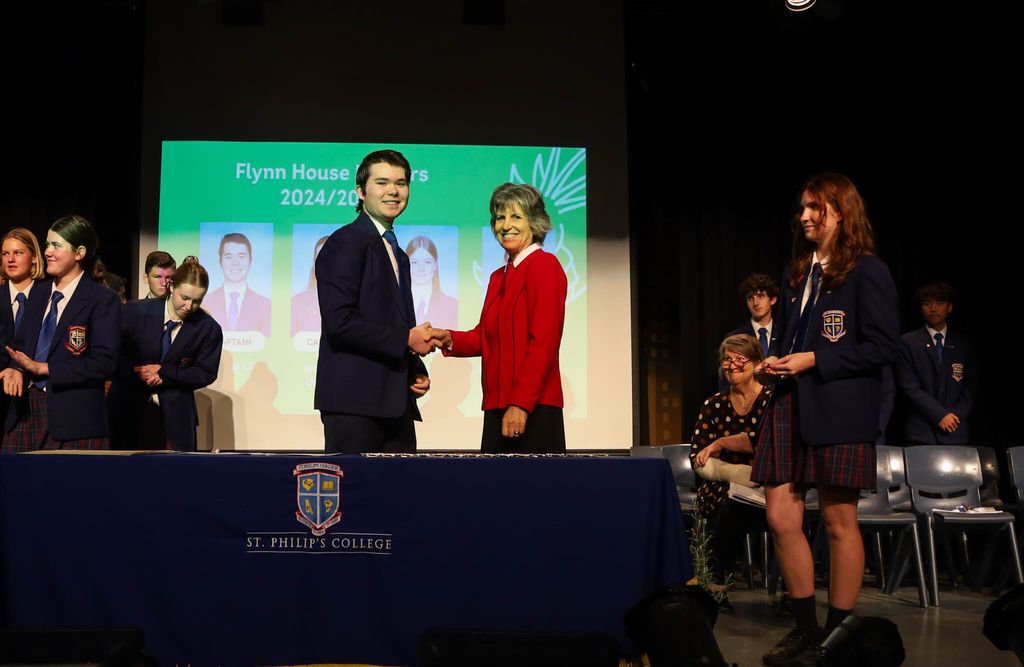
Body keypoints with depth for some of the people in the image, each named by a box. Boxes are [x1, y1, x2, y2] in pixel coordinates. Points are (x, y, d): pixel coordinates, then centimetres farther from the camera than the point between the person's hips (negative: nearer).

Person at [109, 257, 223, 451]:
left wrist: (164, 372, -14)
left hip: (175, 414, 0)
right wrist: (138, 372, -14)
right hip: (129, 407, 1)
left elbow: (206, 374, -3)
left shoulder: (208, 328, -6)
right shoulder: (135, 311, -5)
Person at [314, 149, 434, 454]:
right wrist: (407, 338, -12)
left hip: (396, 403, 8)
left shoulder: (397, 254, 22)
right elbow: (339, 321, -18)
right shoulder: (346, 242, -6)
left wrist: (416, 371, 11)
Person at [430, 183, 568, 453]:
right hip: (497, 408, 8)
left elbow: (543, 341, -14)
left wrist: (521, 404, -19)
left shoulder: (545, 264, -6)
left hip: (532, 409, -7)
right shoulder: (498, 277, 19)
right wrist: (450, 339, -2)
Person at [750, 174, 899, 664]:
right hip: (791, 407, 7)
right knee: (781, 519, 2)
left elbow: (883, 346, -9)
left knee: (839, 522, 2)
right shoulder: (796, 274, 17)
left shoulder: (867, 270, -4)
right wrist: (776, 362, 3)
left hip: (841, 411, -6)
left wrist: (815, 360, -14)